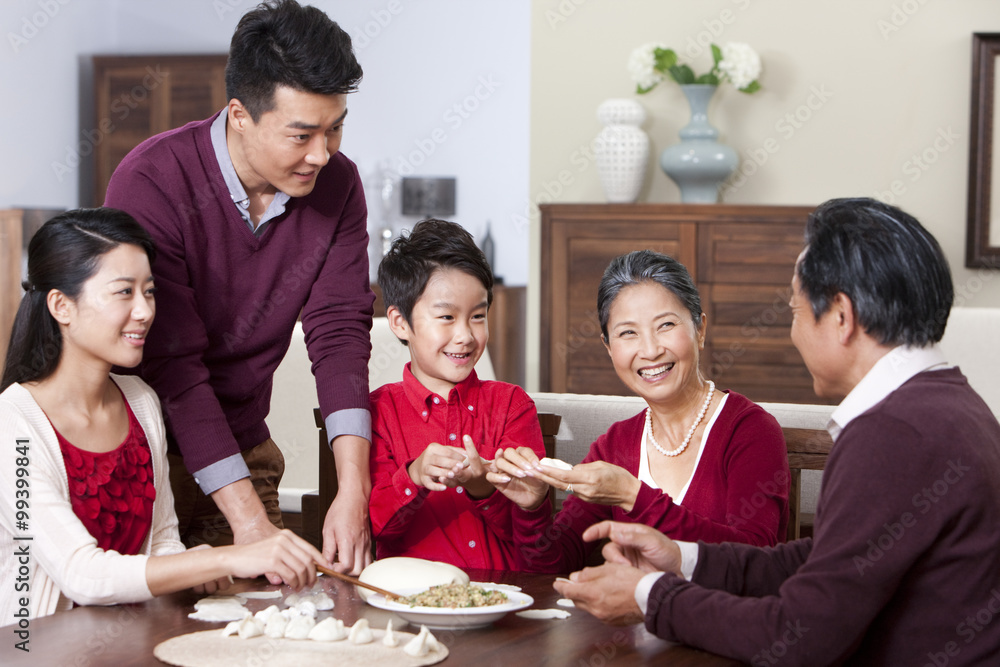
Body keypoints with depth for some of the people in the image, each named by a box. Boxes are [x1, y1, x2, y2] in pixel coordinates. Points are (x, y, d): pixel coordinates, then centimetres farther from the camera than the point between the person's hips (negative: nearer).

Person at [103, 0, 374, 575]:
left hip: (244, 447, 4)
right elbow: (172, 366, -25)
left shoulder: (337, 184, -6)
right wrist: (249, 518, -29)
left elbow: (340, 333, -10)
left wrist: (354, 491, -23)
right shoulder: (151, 183, -23)